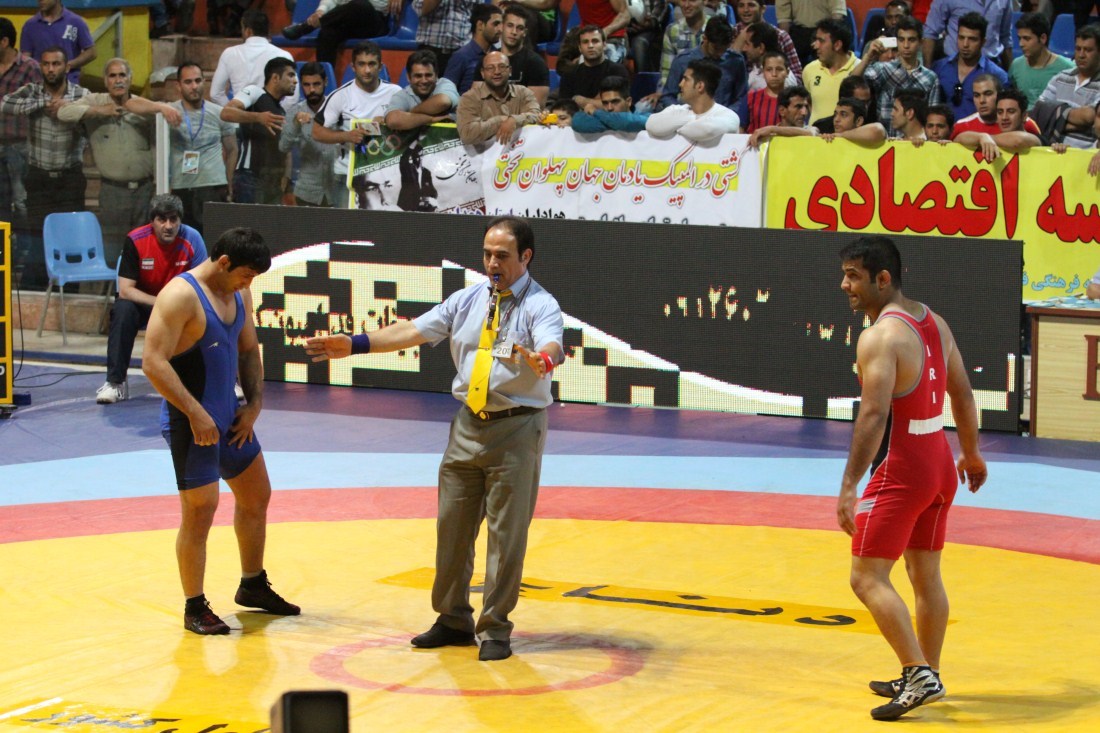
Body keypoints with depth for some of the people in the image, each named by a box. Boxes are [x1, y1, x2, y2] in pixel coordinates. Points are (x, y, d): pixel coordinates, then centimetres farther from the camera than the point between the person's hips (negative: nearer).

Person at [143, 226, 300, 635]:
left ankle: (253, 586, 36)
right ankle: (195, 609, 8)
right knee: (199, 513, -5)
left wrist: (254, 403, 6)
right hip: (193, 423, -9)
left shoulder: (238, 295, 7)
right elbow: (153, 363, -25)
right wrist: (195, 413, -26)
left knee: (256, 497, 19)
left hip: (230, 418, 9)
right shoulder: (181, 296, -20)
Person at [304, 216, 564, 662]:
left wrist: (541, 359, -52)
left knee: (507, 532, -1)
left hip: (516, 428, -6)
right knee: (452, 524, 11)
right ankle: (453, 621, 25)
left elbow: (551, 345, -28)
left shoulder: (540, 306, -8)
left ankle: (494, 630, 10)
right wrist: (354, 344, 2)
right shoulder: (466, 301, 10)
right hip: (469, 425, 6)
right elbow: (414, 331, 8)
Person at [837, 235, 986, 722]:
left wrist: (849, 486, -28)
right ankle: (925, 677, 25)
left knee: (868, 578, -6)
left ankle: (920, 675, -14)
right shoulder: (933, 322, 9)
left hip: (901, 470, -9)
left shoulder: (880, 338, -18)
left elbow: (874, 415, -27)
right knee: (926, 575, 17)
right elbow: (963, 393, 16)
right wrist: (970, 453, 28)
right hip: (940, 464, 9)